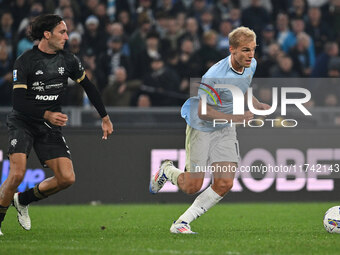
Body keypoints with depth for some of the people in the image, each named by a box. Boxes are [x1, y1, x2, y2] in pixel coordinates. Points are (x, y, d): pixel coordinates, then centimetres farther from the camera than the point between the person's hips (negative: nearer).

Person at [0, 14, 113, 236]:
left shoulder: (68, 61, 2)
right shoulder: (24, 62, -12)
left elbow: (89, 88, 17)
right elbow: (19, 103, -18)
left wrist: (105, 118, 17)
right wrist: (47, 114, -31)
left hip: (50, 127, 5)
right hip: (23, 123, -5)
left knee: (67, 178, -8)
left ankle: (23, 200, 14)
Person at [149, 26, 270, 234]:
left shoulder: (251, 65, -5)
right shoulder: (215, 75, -30)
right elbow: (203, 112, -26)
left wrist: (258, 106, 0)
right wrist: (236, 118, -30)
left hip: (225, 131, 6)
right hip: (201, 129, -6)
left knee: (225, 184, -10)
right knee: (193, 187, -2)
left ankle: (183, 222, 3)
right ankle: (168, 171, 33)